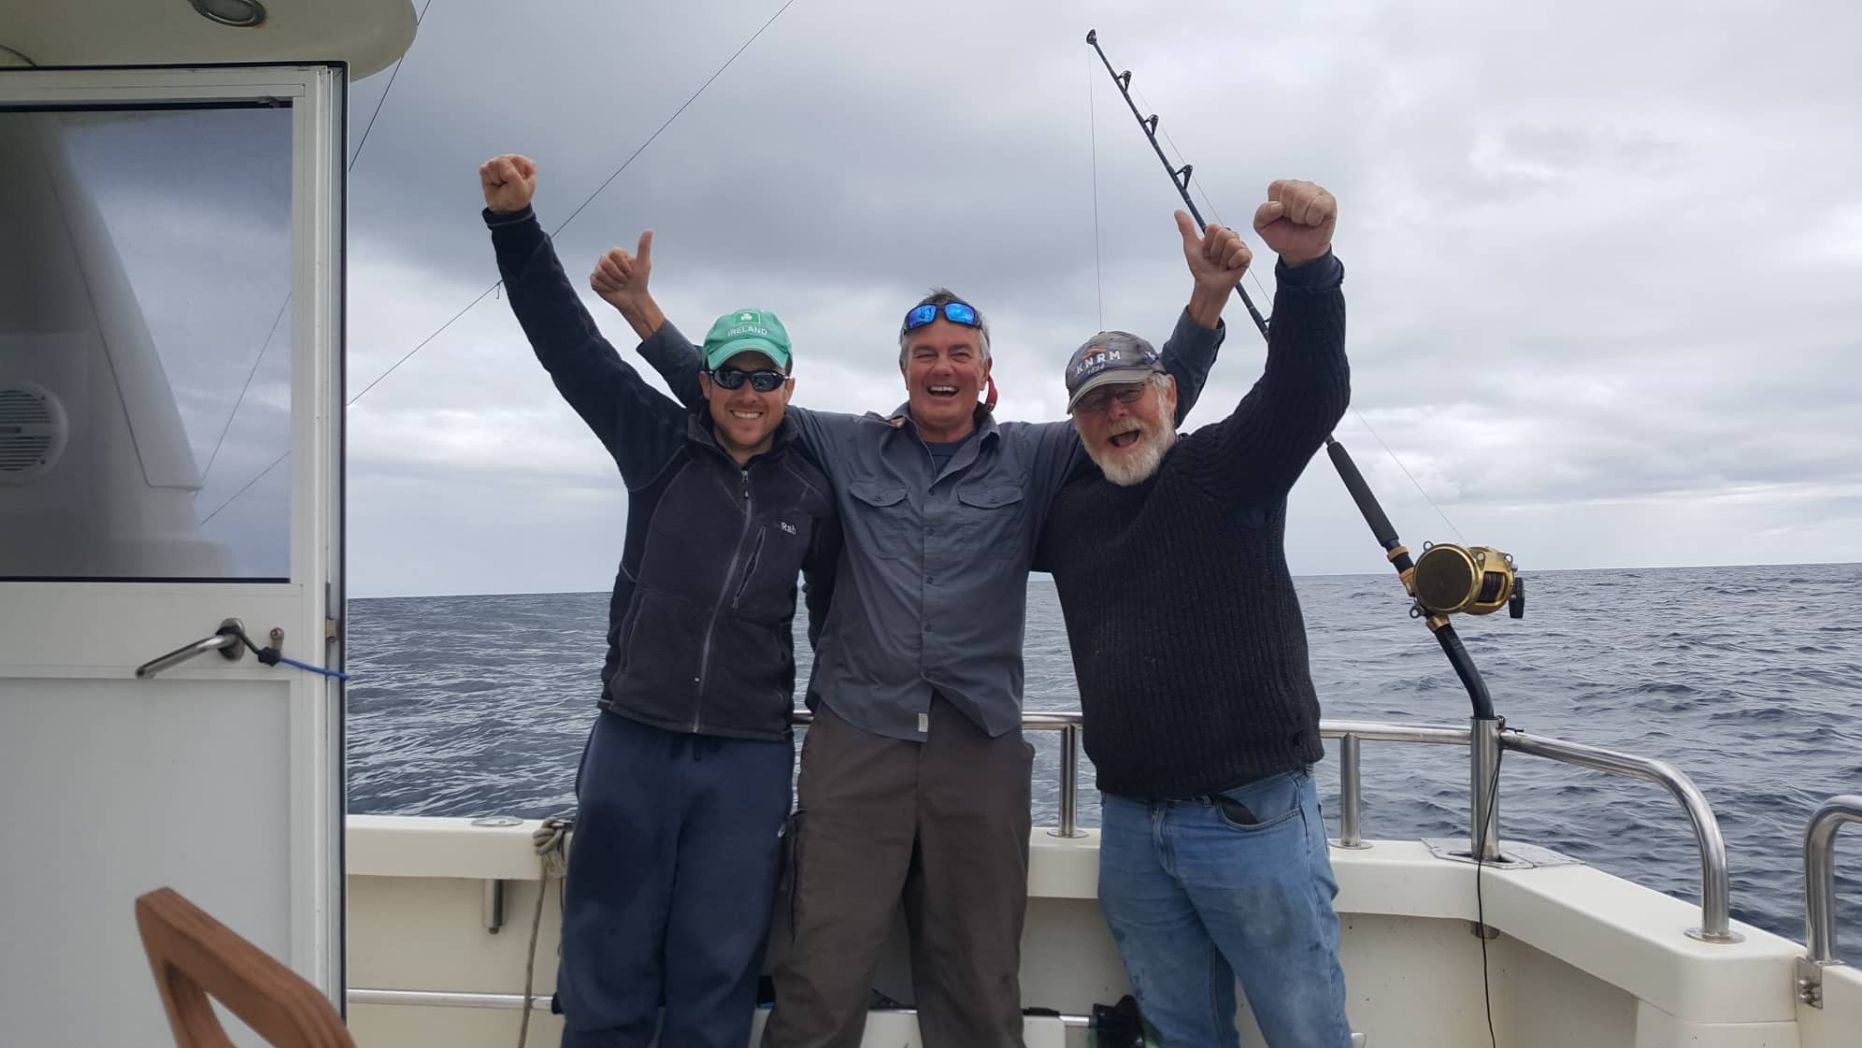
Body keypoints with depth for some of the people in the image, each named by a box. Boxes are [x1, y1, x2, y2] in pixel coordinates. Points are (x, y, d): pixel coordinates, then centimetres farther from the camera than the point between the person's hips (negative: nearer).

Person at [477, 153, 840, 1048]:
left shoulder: (811, 492, 4)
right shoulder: (659, 444, 2)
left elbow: (840, 613, 12)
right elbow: (569, 343, -3)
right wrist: (514, 221, -12)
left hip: (750, 758, 0)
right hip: (632, 741, 0)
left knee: (715, 972, 8)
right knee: (606, 963, 9)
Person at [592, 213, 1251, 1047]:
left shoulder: (1032, 459, 8)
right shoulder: (846, 447, 10)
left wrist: (1207, 298, -11)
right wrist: (642, 309, 3)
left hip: (981, 751, 1)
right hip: (855, 740, 0)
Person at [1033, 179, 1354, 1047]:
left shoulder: (1229, 466, -3)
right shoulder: (1067, 512, 10)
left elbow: (1308, 392, -21)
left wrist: (1307, 267, -38)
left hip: (1252, 815, -4)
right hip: (1132, 826, 5)